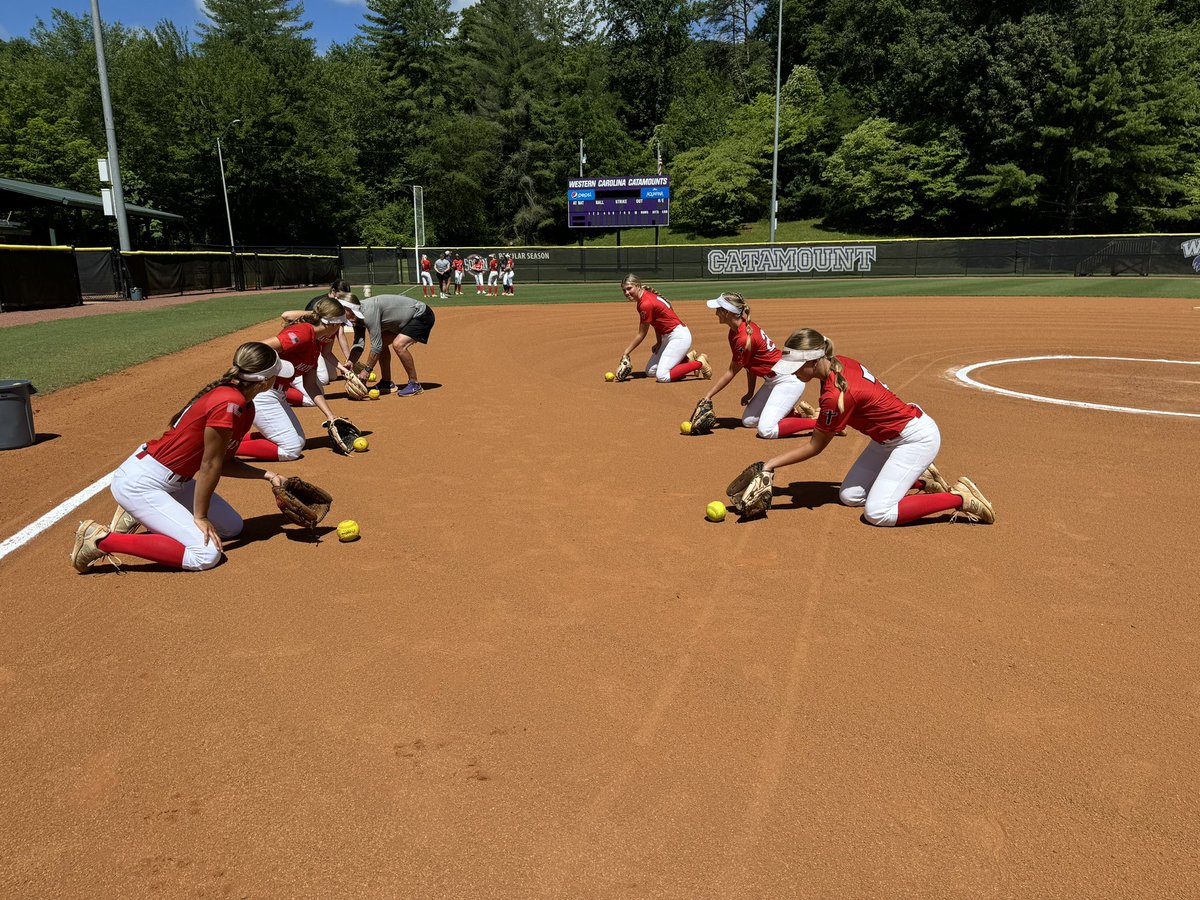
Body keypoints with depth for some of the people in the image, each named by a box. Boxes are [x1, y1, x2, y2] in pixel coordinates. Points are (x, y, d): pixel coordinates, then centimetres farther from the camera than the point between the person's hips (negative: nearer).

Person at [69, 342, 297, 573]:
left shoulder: (245, 408, 5)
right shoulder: (227, 404, -25)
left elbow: (223, 463, 11)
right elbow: (209, 465, -20)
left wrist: (266, 475, 1)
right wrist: (200, 517, -12)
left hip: (175, 482, 10)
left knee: (232, 527, 14)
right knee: (206, 554, -18)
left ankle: (140, 515, 17)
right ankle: (103, 540, -9)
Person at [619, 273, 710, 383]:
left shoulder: (646, 304, -22)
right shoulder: (648, 295, 7)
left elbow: (641, 335, -14)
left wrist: (626, 352, -6)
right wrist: (659, 342, 7)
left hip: (680, 337, -10)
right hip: (668, 337, 10)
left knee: (662, 377, -20)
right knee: (650, 371, 11)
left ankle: (699, 363, -6)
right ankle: (687, 360, 17)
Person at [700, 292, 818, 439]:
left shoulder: (743, 339, -25)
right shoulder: (745, 326, 3)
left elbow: (732, 372, -13)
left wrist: (708, 396, -4)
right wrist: (750, 392, 14)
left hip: (789, 379, -10)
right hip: (773, 380, 10)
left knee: (766, 430, -20)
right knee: (748, 421, 12)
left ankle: (818, 421, -10)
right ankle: (793, 410, 16)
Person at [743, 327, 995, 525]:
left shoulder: (835, 396, -31)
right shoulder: (840, 361, -7)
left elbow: (814, 447, -17)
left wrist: (771, 463, -11)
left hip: (917, 438, -9)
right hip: (892, 435, 9)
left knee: (877, 513, -17)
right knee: (849, 496, 8)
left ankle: (961, 497, -4)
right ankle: (922, 480, 18)